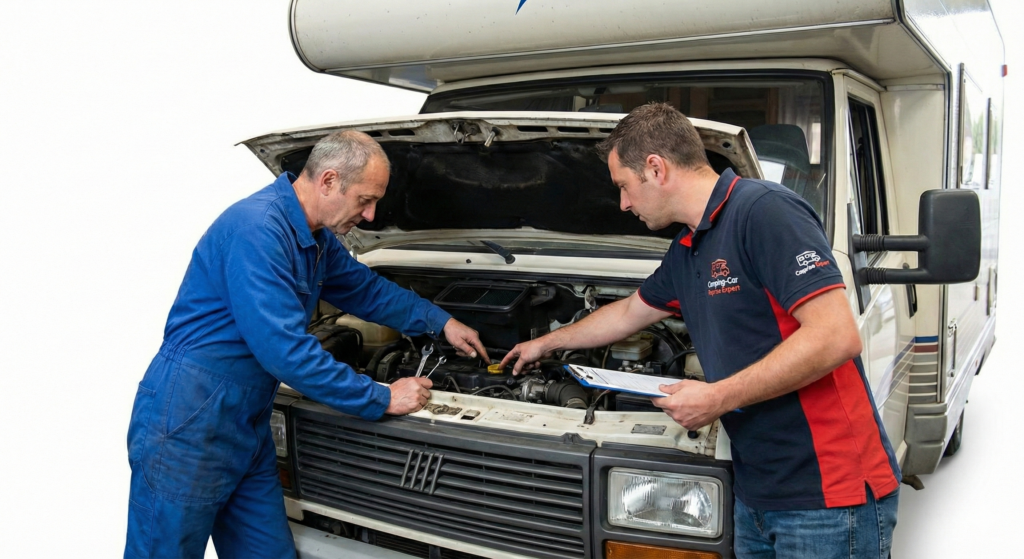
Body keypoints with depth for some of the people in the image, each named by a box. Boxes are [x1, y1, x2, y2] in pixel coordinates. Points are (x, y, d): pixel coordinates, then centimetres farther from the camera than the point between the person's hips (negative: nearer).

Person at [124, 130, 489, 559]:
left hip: (247, 426, 9)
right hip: (188, 423, -9)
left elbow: (367, 290, 28)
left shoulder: (316, 239, 9)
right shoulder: (257, 228, -22)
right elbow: (284, 349, -27)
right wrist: (382, 399, -19)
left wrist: (440, 322, 30)